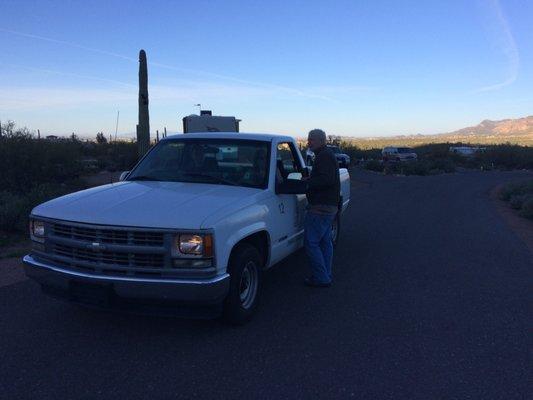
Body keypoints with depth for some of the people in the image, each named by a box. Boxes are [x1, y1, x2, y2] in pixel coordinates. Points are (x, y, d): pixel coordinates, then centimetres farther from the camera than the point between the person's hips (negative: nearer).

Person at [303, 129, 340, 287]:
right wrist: (307, 180, 11)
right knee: (325, 241, 15)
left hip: (321, 207, -11)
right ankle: (326, 275, 23)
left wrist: (306, 182, -21)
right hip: (330, 205, 11)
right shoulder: (328, 155, 19)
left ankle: (321, 278, -3)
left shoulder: (324, 156, -14)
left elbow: (326, 180, -26)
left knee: (311, 242, -7)